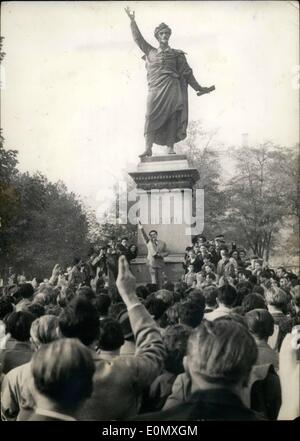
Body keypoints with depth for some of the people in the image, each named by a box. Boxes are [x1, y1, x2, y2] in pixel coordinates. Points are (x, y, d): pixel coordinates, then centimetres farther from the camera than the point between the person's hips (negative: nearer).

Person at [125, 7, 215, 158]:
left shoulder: (177, 54, 18)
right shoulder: (151, 52, 22)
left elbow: (187, 73, 16)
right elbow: (138, 38, 23)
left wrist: (198, 88, 12)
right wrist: (132, 20, 17)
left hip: (172, 89, 0)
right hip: (155, 90, 0)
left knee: (172, 118, -8)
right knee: (151, 118, -12)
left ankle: (170, 148, -6)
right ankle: (148, 149, -15)